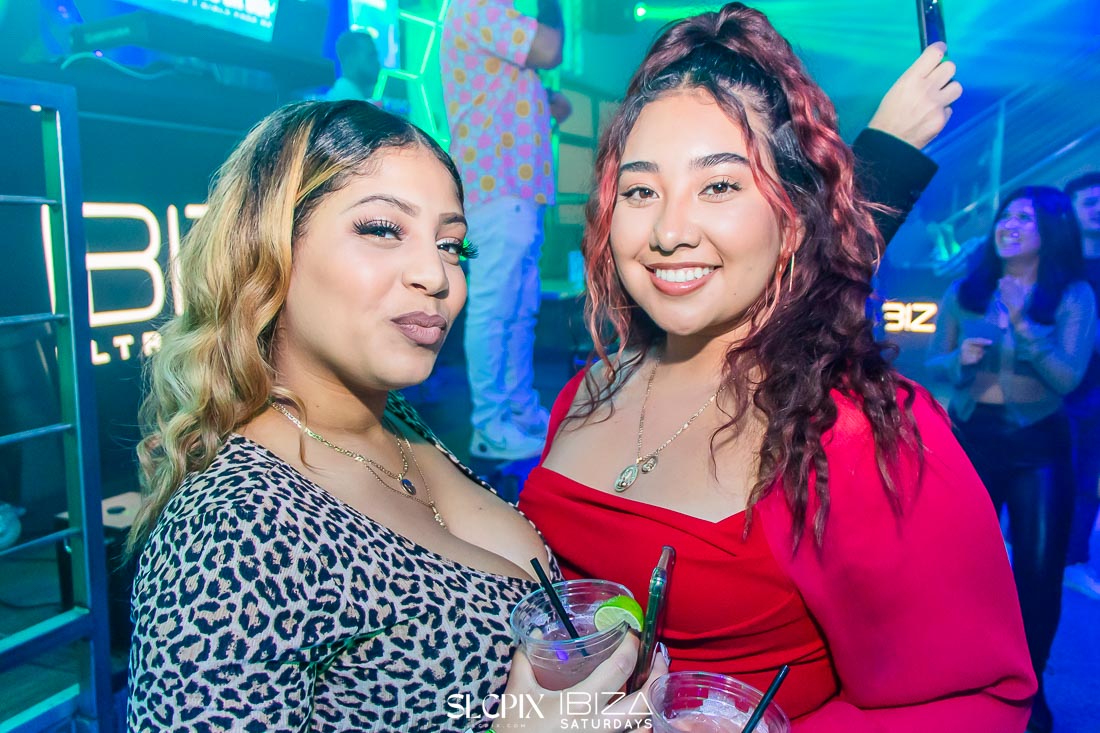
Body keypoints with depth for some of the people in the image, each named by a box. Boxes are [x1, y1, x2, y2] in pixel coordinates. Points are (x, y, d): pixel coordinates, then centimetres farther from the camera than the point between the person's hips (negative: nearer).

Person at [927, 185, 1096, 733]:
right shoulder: (964, 291, 0)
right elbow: (933, 364, 4)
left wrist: (1023, 323, -26)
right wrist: (961, 358, -17)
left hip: (1038, 445, -1)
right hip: (970, 437, 2)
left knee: (1038, 568, 4)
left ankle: (1028, 688, 24)